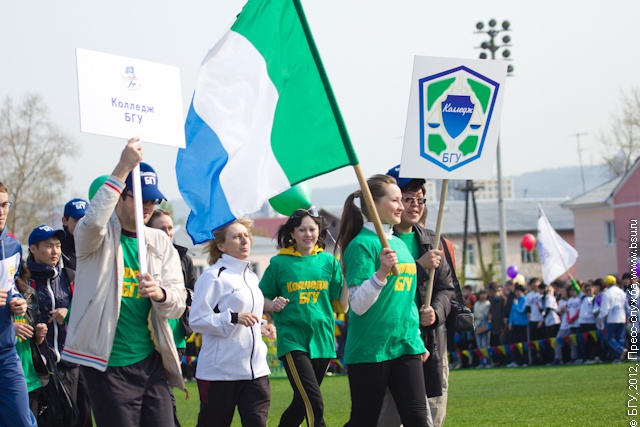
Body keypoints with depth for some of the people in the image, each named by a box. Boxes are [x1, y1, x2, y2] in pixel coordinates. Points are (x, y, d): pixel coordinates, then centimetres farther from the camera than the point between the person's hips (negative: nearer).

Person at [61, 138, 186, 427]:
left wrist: (161, 293, -19)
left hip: (151, 361, 5)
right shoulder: (100, 236, -2)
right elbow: (93, 222, -29)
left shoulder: (160, 242, 12)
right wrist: (123, 169, -27)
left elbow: (178, 303, 5)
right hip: (108, 365, -5)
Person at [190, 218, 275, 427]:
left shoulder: (251, 277, 17)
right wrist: (233, 318, -24)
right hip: (220, 370, -6)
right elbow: (196, 320, -14)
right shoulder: (212, 276, -8)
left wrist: (261, 327, 11)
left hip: (255, 369, 7)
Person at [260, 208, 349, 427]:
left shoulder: (328, 261, 7)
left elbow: (342, 306, 5)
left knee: (302, 405, 13)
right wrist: (273, 305, -14)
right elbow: (261, 300, 8)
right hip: (292, 341, -4)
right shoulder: (279, 263, 0)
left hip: (321, 341, 4)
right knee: (315, 406, -17)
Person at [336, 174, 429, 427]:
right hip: (369, 350, -7)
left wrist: (418, 341, 22)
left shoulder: (399, 244, 13)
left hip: (405, 348, 7)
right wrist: (381, 272, -30)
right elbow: (357, 305, -18)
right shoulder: (362, 245, -10)